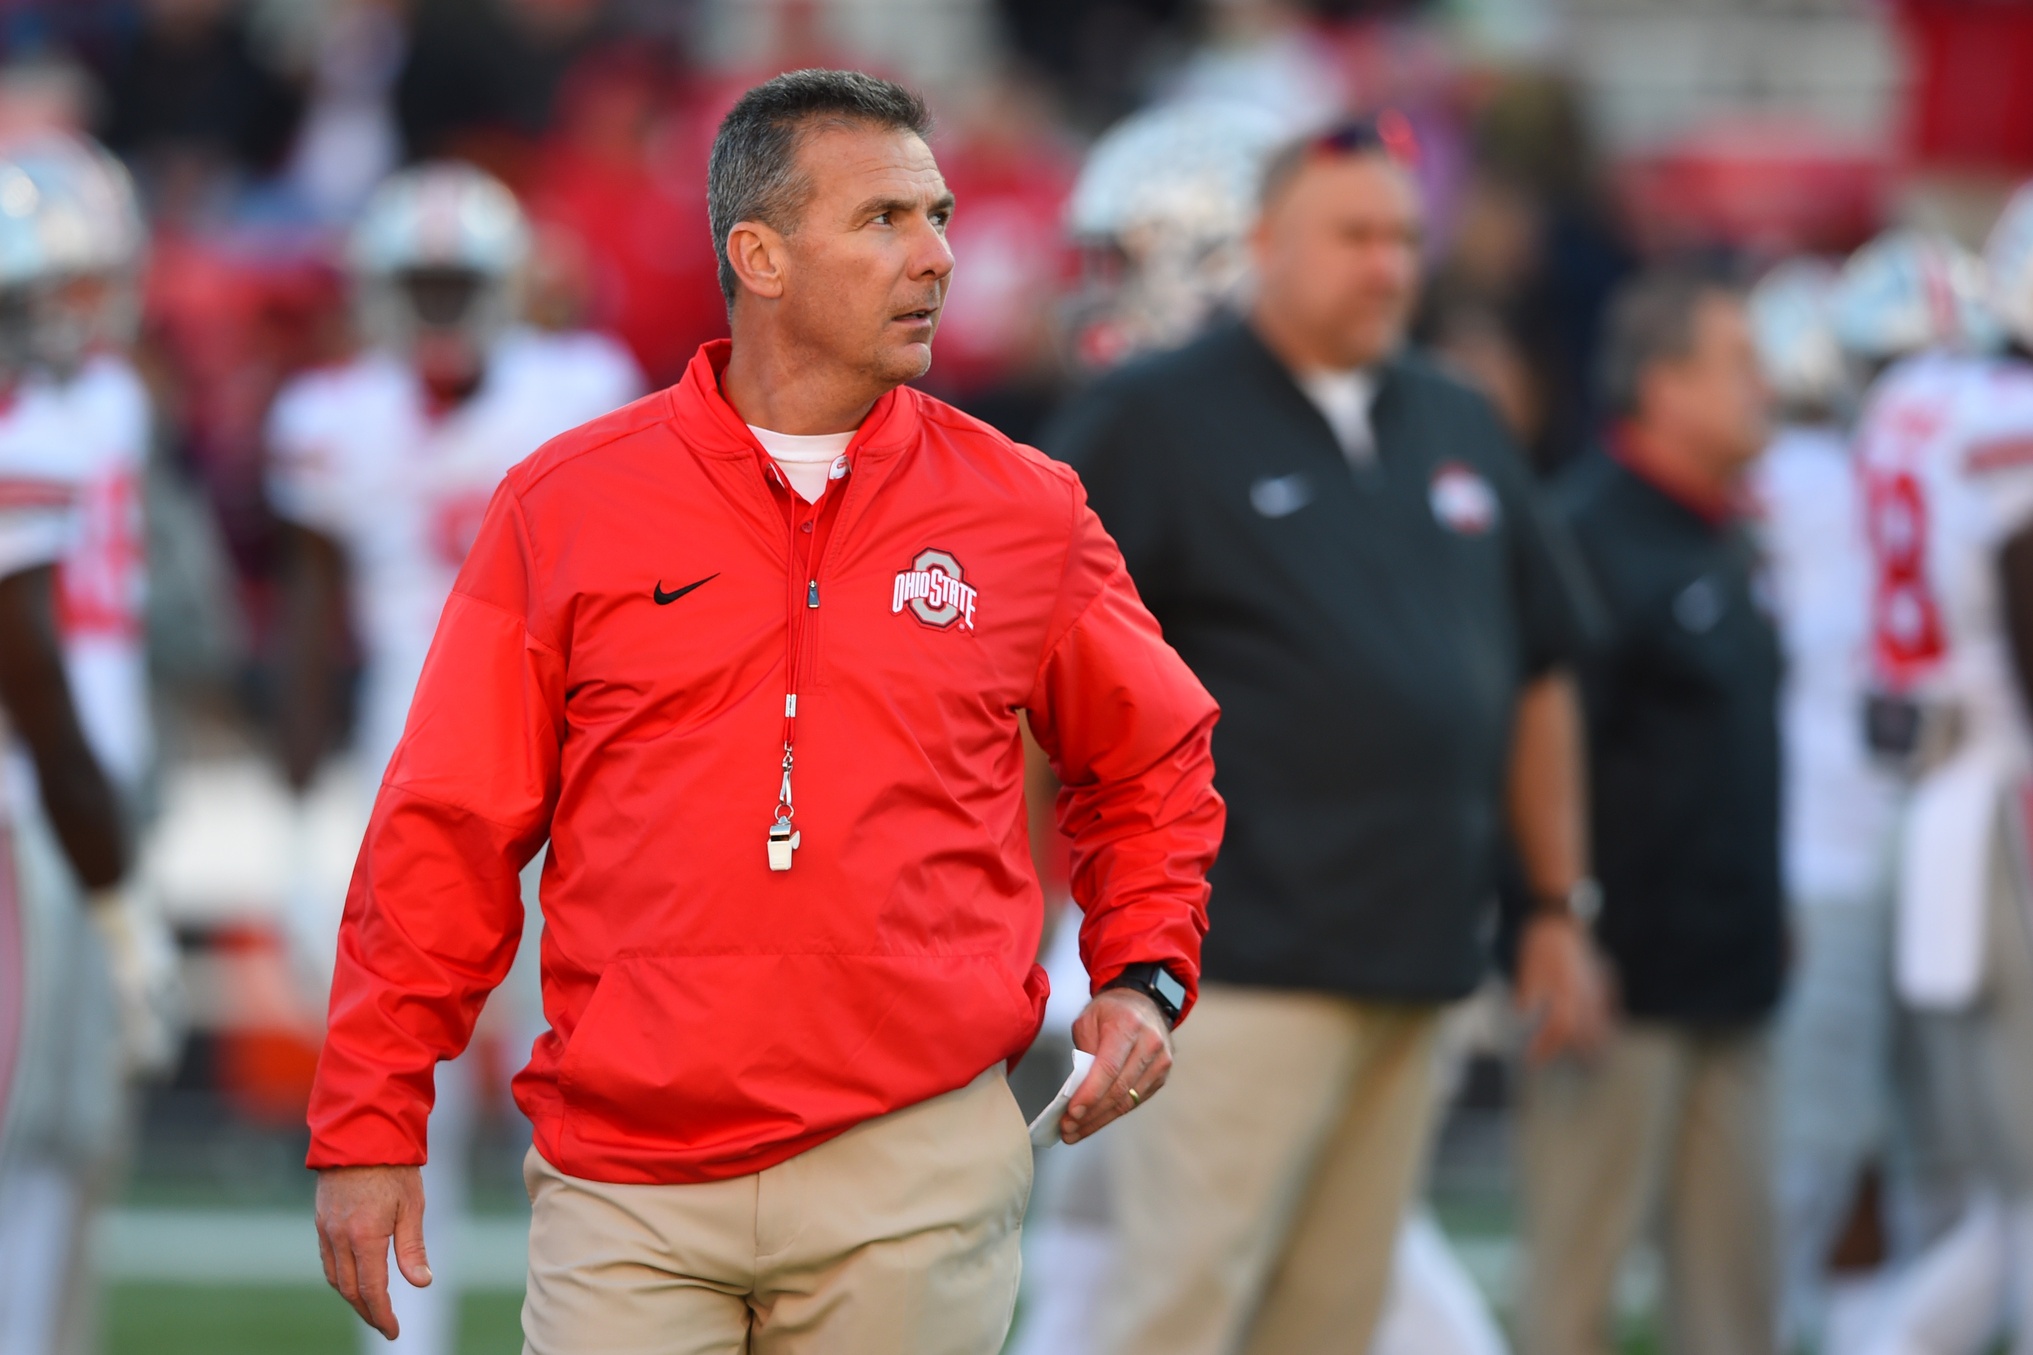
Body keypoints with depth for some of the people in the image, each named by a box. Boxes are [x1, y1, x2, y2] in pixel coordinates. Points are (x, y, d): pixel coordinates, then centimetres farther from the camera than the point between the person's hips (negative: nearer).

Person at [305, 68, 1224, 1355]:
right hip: (627, 1181, -1)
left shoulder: (1024, 512, 7)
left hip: (917, 1177, 1)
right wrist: (368, 1126, 1)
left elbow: (1152, 763, 23)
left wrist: (1145, 974, 7)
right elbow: (448, 834, 4)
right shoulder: (567, 506, 3)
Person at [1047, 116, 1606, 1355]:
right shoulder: (1157, 420, -3)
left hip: (1420, 972, 6)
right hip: (1244, 967, -6)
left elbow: (1539, 674, 22)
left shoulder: (1460, 430, 16)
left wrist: (1561, 906, 18)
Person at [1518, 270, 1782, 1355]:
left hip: (1729, 975, 9)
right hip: (1624, 978, -9)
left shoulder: (1727, 542, 15)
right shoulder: (1586, 533, -14)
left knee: (1731, 1265, 9)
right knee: (1577, 1267, -3)